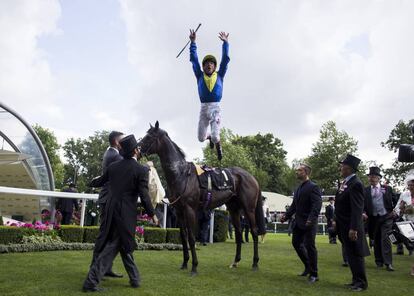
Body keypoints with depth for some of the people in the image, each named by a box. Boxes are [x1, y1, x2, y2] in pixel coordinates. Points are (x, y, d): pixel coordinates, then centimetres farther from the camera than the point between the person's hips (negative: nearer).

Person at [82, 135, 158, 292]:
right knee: (111, 246, 7)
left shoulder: (113, 166, 6)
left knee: (125, 245, 17)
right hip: (126, 213, -6)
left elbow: (99, 182, 22)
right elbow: (144, 196, -12)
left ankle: (134, 278, 23)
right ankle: (91, 281, 11)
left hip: (111, 211, 6)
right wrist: (152, 214, 2)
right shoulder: (141, 170, -11)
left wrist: (92, 182, 46)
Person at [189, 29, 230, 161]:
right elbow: (194, 60, 6)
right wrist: (193, 42, 0)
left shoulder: (219, 76, 10)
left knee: (215, 137, -14)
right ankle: (210, 137, 44)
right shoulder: (200, 76, 10)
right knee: (201, 138, 5)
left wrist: (225, 43, 0)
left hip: (215, 108, -1)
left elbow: (225, 59, 6)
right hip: (204, 108, 2)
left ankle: (218, 145, 25)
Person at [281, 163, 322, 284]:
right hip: (299, 222, 9)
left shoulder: (313, 187, -12)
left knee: (309, 246, -2)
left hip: (309, 223, -9)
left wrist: (311, 219, -33)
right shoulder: (298, 188, 14)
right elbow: (294, 205, 15)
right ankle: (308, 266, 32)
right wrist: (286, 216, 3)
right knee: (296, 243, 14)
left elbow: (317, 205, -22)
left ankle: (314, 274, 13)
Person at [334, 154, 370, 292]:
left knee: (356, 255, 3)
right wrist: (337, 221, 18)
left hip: (351, 227, -9)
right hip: (343, 226, 9)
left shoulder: (356, 184, -20)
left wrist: (353, 228, -26)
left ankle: (361, 283, 15)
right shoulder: (345, 182, 9)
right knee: (350, 254, 17)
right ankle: (356, 280, 28)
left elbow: (357, 208, -24)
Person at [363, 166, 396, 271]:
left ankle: (388, 263, -7)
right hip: (373, 218, 2)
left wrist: (394, 210, -2)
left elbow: (394, 201, 12)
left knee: (385, 238, -10)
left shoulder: (387, 189, 5)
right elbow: (363, 204, 5)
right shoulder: (365, 191, 6)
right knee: (376, 240, 9)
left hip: (386, 217, -2)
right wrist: (363, 213, -11)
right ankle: (379, 262, 21)